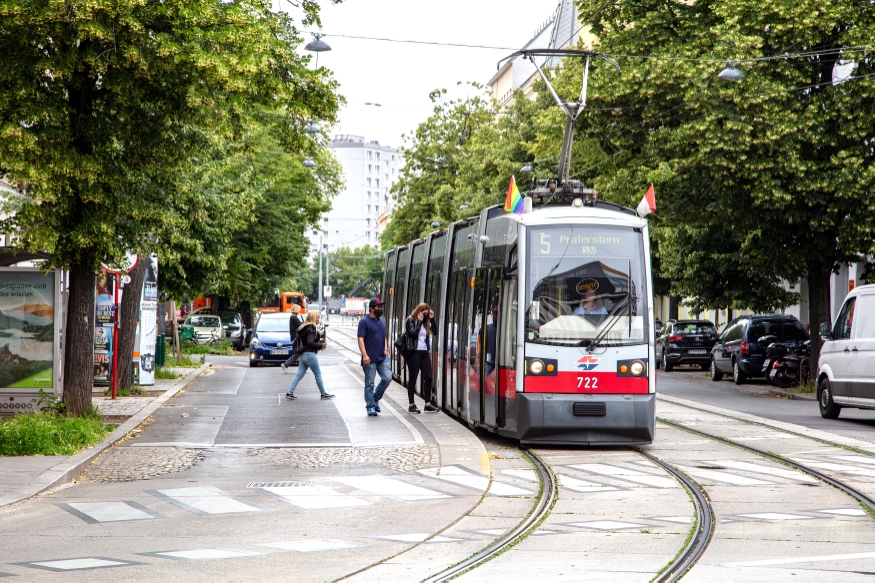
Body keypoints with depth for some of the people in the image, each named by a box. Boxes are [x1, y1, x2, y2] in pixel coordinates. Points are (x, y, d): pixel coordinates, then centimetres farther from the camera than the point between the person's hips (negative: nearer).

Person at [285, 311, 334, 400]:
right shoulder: (311, 328, -15)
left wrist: (319, 342, 10)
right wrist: (320, 345, -11)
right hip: (309, 354, -9)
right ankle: (324, 394, 12)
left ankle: (290, 393, 0)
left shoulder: (304, 327, 14)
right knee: (318, 374, 4)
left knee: (299, 374, 7)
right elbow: (310, 342, -23)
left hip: (302, 355, 9)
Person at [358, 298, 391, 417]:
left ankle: (375, 399, 14)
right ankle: (370, 406, 8)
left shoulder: (382, 321, 14)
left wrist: (385, 349, 8)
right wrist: (365, 355, -20)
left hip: (382, 358, 6)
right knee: (369, 383, 0)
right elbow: (361, 339, -12)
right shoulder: (364, 322, -6)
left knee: (387, 378, -6)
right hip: (370, 359, -6)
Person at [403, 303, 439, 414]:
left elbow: (434, 331, 7)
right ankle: (412, 405, 6)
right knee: (412, 378, 0)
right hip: (414, 352, -6)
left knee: (428, 377, 1)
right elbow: (413, 333, -17)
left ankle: (428, 404, 4)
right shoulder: (411, 321, -4)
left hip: (425, 353, 7)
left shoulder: (425, 322, 15)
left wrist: (432, 319, 2)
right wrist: (419, 321, -12)